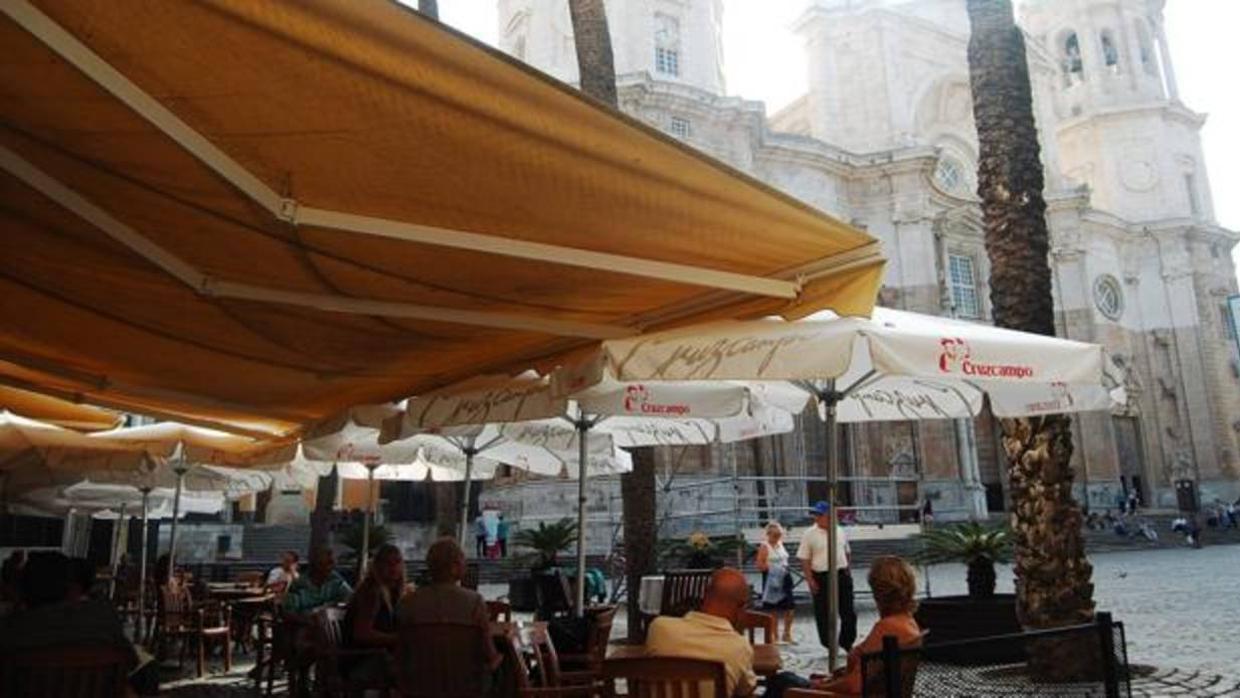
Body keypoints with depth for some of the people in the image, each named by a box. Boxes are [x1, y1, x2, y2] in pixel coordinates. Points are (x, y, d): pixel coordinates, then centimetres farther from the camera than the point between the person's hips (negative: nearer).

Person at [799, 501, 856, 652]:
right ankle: (829, 645, 18)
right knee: (823, 614, 3)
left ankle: (847, 643, 25)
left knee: (848, 612, 8)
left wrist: (847, 570, 9)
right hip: (821, 578, -3)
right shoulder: (809, 534, -5)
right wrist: (810, 580, -13)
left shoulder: (839, 531, 7)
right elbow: (804, 560, -6)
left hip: (842, 576, 3)